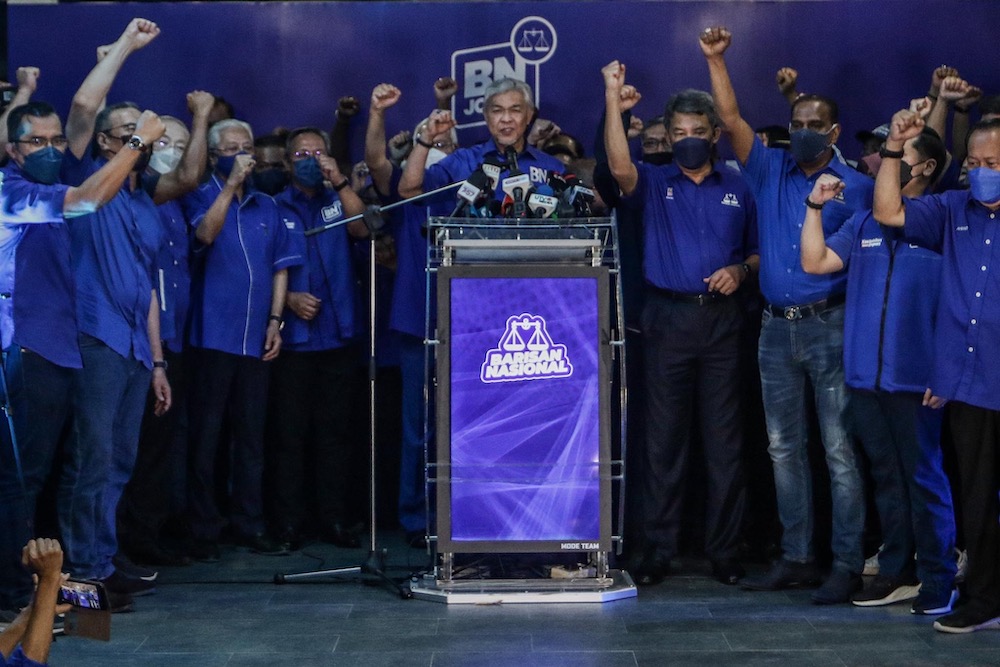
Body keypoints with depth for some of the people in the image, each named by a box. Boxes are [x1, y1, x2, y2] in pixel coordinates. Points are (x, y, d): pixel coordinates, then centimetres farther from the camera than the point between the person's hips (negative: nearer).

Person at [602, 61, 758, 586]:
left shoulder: (737, 190, 12)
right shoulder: (654, 184, 6)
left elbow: (758, 252, 16)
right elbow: (619, 167, -16)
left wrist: (741, 270, -6)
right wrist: (613, 100, -23)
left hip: (721, 321, 1)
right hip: (667, 320, -1)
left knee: (724, 439, 2)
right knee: (663, 438, 1)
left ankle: (724, 551, 9)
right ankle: (657, 551, 7)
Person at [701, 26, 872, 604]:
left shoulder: (855, 186, 0)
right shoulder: (771, 171, 10)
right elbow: (732, 119, 3)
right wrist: (716, 59, -5)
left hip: (830, 325, -5)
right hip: (777, 326, 5)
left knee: (840, 449, -5)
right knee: (785, 448, 9)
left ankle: (848, 565, -1)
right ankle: (797, 558, 18)